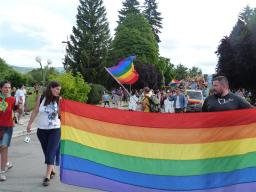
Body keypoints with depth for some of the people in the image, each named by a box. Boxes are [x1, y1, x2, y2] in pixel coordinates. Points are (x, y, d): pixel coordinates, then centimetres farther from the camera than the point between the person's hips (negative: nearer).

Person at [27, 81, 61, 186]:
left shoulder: (58, 100, -5)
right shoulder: (41, 98, -3)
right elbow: (35, 112, 5)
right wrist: (29, 124, 8)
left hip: (55, 130, -2)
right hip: (41, 130, 2)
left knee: (51, 152, -8)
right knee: (46, 152, 11)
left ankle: (47, 176, -7)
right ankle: (52, 170, 29)